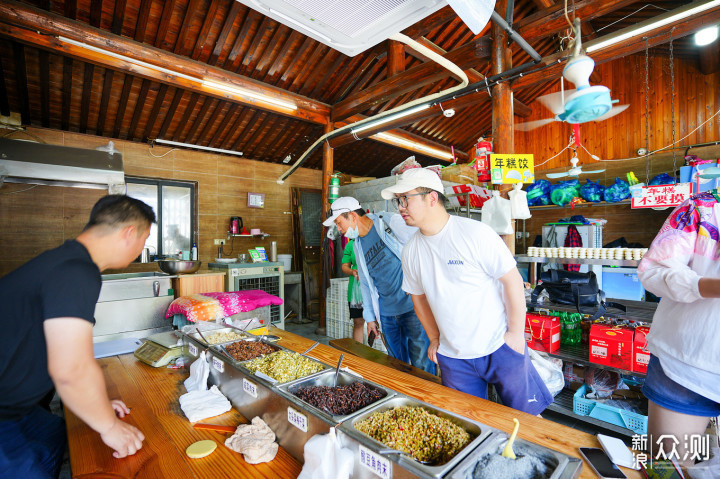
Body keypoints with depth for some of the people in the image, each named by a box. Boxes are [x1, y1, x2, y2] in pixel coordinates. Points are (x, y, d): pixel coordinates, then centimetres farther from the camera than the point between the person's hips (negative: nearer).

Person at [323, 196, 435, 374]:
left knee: (421, 364, -1)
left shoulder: (392, 222, -9)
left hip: (414, 307, -6)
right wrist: (370, 317, 18)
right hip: (387, 313, 6)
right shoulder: (357, 246, 12)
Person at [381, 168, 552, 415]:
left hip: (500, 347, -3)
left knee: (527, 414, 15)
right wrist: (434, 338, 11)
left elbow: (512, 280, -13)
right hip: (453, 358, 4)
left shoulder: (475, 233, -18)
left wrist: (516, 333, -10)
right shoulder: (410, 251, -3)